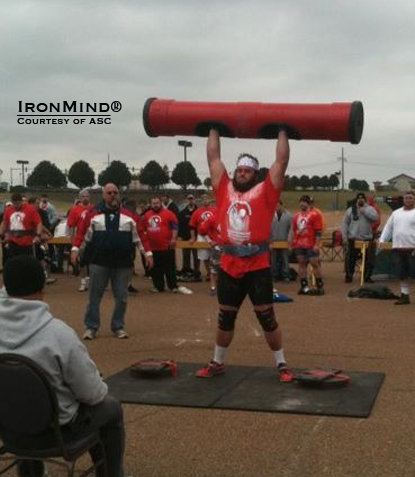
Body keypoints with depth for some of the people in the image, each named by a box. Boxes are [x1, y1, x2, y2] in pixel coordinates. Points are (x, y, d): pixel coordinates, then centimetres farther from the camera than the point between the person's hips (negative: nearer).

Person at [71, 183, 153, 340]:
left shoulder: (128, 215, 5)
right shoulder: (94, 213, 2)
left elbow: (139, 235, 7)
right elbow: (82, 231, 0)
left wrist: (147, 252, 2)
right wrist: (75, 248, -11)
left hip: (123, 263, 1)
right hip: (98, 262, -1)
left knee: (121, 297, 7)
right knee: (94, 296, 5)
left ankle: (118, 327, 20)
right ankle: (91, 327, 15)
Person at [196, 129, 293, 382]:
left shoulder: (265, 191, 2)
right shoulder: (225, 189, 10)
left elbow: (282, 160, 1)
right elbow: (213, 157, 16)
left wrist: (282, 131, 6)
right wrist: (214, 129, 19)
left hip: (258, 267, -3)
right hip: (229, 267, 3)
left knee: (267, 317, 3)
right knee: (225, 318, 15)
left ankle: (282, 365, 14)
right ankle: (218, 363, 28)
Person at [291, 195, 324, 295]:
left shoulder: (315, 215, -3)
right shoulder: (296, 216, 16)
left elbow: (318, 231, -8)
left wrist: (317, 244, -15)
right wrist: (292, 243, 16)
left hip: (311, 245, -6)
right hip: (299, 245, 6)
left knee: (315, 263, -5)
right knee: (301, 264, 7)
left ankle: (320, 286, 1)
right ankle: (304, 287, 12)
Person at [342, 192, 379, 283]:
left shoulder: (369, 209, 4)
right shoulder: (350, 210, 4)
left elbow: (376, 218, -14)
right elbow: (345, 223, 4)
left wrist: (365, 211, -19)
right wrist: (345, 237, -2)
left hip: (367, 239, 0)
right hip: (353, 239, 0)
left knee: (368, 259, 4)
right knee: (350, 259, 4)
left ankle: (367, 276, 18)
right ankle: (349, 276, 18)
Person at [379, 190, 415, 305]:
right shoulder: (396, 213, 18)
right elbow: (388, 227, 19)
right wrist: (382, 239, 5)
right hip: (398, 248, 5)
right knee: (402, 274, 9)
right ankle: (404, 296, 17)